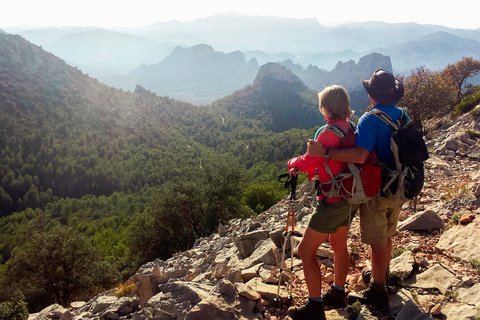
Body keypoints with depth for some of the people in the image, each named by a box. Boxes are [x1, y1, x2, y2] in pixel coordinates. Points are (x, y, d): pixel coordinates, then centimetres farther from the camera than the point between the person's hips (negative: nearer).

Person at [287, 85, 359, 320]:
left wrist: (293, 163, 5)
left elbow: (310, 160, -15)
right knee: (338, 244, 24)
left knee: (306, 250, 0)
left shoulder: (330, 131, -23)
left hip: (333, 201, -9)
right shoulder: (350, 128, 4)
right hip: (350, 197, 10)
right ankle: (338, 294, 38)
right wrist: (302, 168, 3)